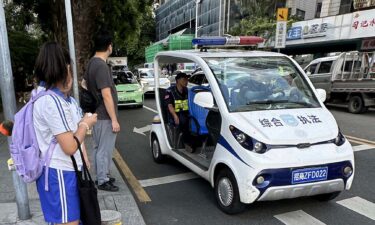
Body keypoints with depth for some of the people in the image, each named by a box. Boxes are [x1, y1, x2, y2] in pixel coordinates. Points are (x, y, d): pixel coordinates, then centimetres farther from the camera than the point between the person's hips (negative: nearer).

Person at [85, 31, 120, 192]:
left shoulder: (91, 63, 10)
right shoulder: (101, 66, -21)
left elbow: (85, 85, 19)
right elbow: (106, 96, -24)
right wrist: (114, 120, -19)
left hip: (96, 114, 10)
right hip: (104, 117, -10)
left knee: (100, 148, 19)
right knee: (105, 149, 2)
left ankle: (102, 175, 32)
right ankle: (103, 181, 15)